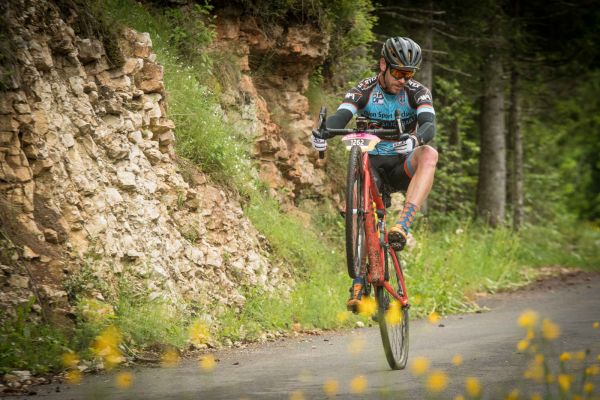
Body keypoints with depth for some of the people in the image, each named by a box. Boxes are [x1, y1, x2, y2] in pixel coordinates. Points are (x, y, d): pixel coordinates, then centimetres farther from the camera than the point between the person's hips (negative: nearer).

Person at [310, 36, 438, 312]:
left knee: (429, 154, -34)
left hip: (403, 166, 0)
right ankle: (359, 281, -21)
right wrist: (321, 133, -48)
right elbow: (340, 118, -24)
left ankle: (401, 228, -42)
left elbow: (429, 125, -27)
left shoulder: (417, 93, -9)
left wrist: (414, 140, -52)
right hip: (372, 164, 0)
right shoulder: (363, 91, -8)